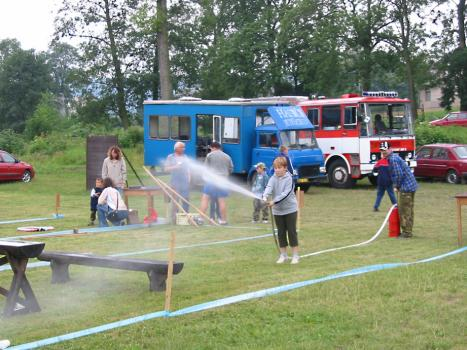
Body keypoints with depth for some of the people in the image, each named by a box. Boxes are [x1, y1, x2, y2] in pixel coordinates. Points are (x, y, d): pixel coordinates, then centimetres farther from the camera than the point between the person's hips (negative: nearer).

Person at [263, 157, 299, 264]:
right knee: (281, 233, 10)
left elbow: (286, 193, -22)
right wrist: (265, 197, -39)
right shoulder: (273, 178, -1)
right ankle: (283, 255, 21)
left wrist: (274, 201, -31)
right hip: (277, 210, 4)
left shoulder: (289, 179, -12)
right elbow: (269, 188, -19)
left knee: (292, 232, 1)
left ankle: (295, 255, 10)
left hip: (290, 209, -4)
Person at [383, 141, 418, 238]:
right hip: (412, 186, 11)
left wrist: (397, 186, -6)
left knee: (404, 211, -5)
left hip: (406, 187, -10)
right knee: (409, 210, 16)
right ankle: (408, 231, 24)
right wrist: (397, 186, 15)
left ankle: (406, 232, -1)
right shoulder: (395, 157, 17)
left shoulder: (393, 159, -15)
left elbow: (399, 175, -20)